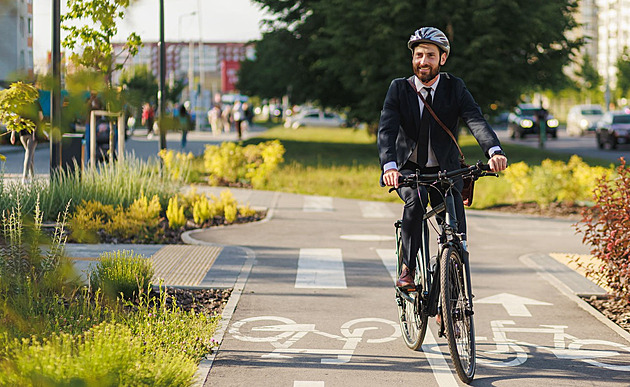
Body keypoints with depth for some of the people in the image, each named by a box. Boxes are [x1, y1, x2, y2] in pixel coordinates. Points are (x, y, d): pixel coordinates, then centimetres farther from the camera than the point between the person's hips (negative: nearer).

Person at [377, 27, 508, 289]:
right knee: (416, 199, -31)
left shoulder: (454, 88, -3)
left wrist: (494, 151, -41)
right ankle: (408, 269, -20)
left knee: (454, 212, -20)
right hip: (409, 168, -1)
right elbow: (386, 129, -19)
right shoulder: (399, 88, -5)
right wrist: (389, 166, -39)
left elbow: (476, 120, -20)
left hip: (446, 169, 1)